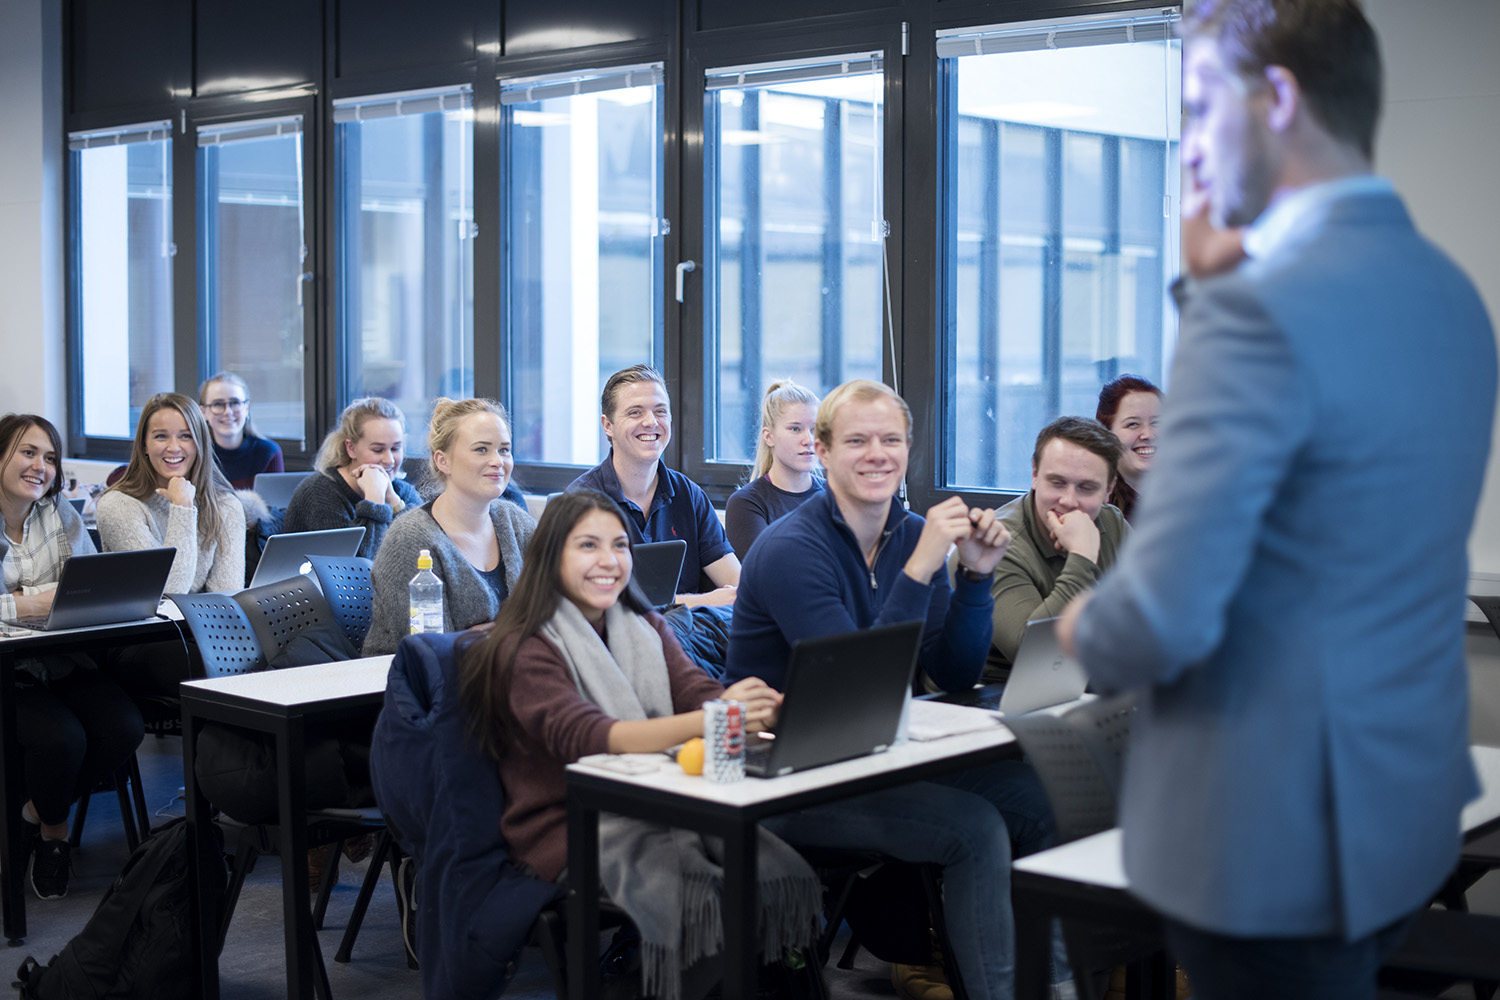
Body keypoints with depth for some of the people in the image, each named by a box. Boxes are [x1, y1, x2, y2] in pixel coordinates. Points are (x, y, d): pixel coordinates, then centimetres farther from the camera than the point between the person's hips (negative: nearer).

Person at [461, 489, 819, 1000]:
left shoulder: (645, 628, 14)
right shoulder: (525, 650, -7)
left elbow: (698, 691, -3)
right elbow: (584, 739, -24)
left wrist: (764, 710, -29)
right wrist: (709, 722, -40)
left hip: (662, 805, 6)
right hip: (571, 826, -5)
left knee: (781, 872, -20)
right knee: (696, 897, -31)